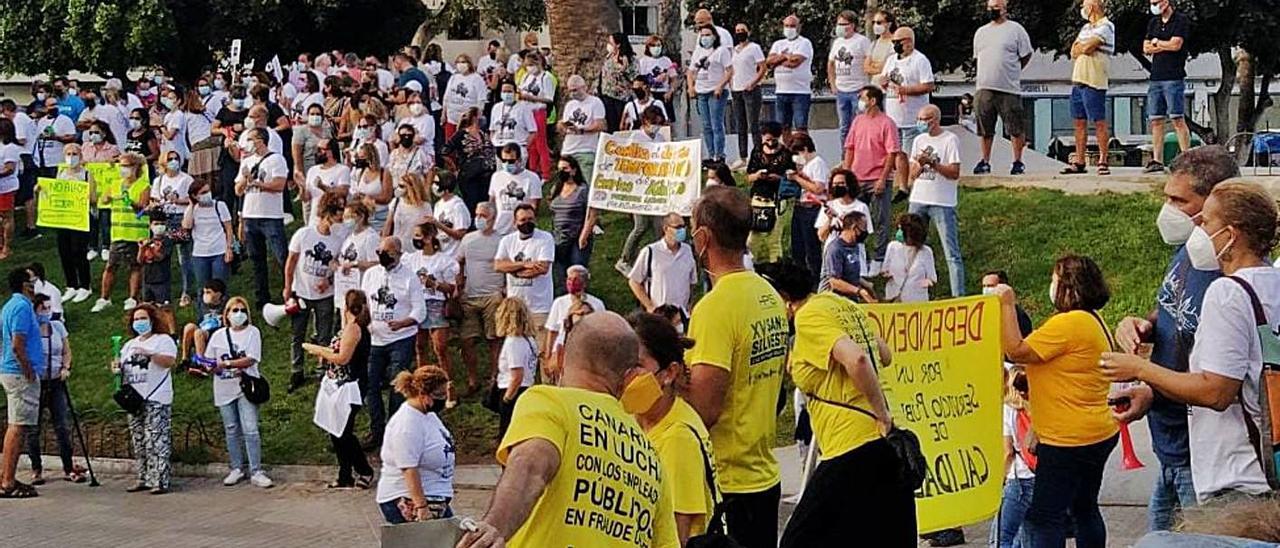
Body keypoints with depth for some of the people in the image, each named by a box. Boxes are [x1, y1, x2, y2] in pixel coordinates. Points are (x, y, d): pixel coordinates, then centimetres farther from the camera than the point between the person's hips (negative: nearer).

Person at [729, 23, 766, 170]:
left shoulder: (754, 48, -3)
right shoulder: (734, 50, 17)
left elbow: (763, 68, -9)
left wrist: (752, 83, -15)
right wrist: (730, 86, 9)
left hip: (750, 91, -7)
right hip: (736, 91, 7)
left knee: (753, 125, -8)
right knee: (740, 127, 8)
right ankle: (742, 158, 11)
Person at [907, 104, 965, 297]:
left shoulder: (950, 140, -5)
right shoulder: (919, 140, 14)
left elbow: (954, 173, -12)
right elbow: (912, 175, 13)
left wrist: (932, 162, -18)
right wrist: (920, 164, -7)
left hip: (942, 203, -6)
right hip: (918, 201, 6)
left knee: (952, 253, -5)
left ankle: (959, 294, -5)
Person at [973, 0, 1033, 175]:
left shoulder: (1015, 29, 0)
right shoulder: (981, 32, 15)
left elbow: (1026, 56, 4)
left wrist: (1012, 73, 7)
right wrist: (990, 75, 15)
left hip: (1009, 89, -5)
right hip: (984, 88, 5)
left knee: (1015, 128, -4)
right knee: (985, 128, 9)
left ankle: (1018, 162, 4)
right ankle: (985, 162, 17)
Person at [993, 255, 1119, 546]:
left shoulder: (1069, 323, -20)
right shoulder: (1093, 320, 14)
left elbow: (1017, 351, -19)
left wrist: (1007, 306, -13)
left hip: (1069, 440, -11)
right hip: (1097, 433, 11)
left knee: (1043, 517, -8)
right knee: (1084, 510, 19)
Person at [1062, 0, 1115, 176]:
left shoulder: (1106, 26, -6)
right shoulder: (1086, 28, 21)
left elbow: (1087, 47, -17)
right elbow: (1073, 51, 12)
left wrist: (1080, 48, 3)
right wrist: (1084, 48, -6)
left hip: (1094, 82, -8)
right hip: (1077, 80, 8)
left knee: (1099, 122, -7)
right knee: (1079, 122, 8)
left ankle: (1103, 162, -6)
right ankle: (1079, 162, 10)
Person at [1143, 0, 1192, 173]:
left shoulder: (1181, 21, -3)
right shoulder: (1153, 22, 17)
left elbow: (1175, 44, -14)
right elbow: (1146, 48, 10)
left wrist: (1157, 43, 2)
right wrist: (1166, 46, -3)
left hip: (1174, 79, -7)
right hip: (1155, 78, 7)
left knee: (1178, 119, -9)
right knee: (1156, 120, 4)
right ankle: (1157, 161, 7)